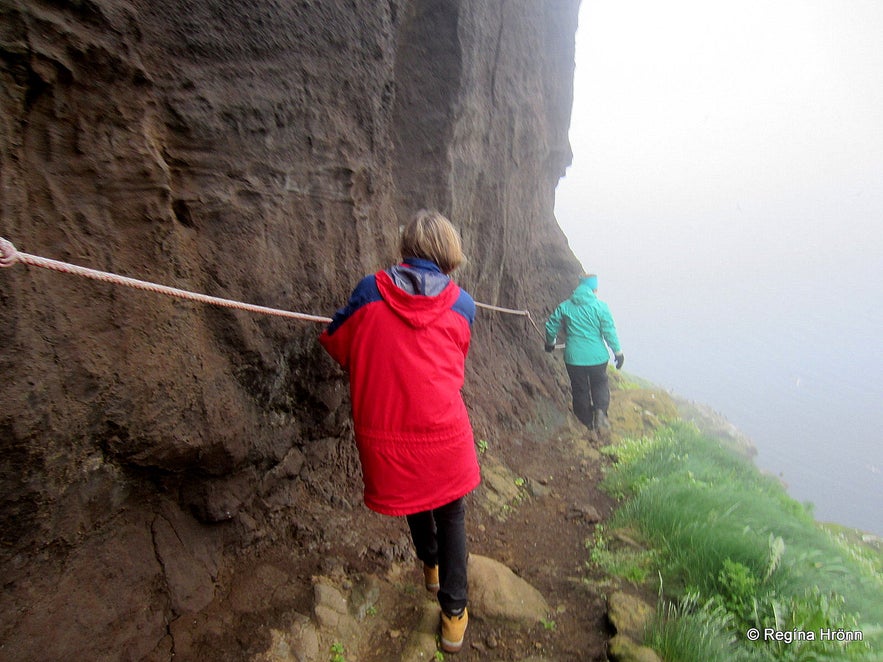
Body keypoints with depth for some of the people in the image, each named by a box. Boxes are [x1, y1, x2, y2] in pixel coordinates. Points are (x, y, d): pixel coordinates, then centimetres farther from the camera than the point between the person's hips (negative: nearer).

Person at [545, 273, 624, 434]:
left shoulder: (564, 306, 0)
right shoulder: (600, 306, -7)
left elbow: (551, 327, 6)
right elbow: (609, 332, -8)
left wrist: (550, 343, 25)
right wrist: (618, 352, 2)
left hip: (573, 357, 1)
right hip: (597, 356, -1)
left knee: (579, 389, 15)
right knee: (600, 384, 20)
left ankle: (587, 422, 25)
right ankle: (600, 411, -4)